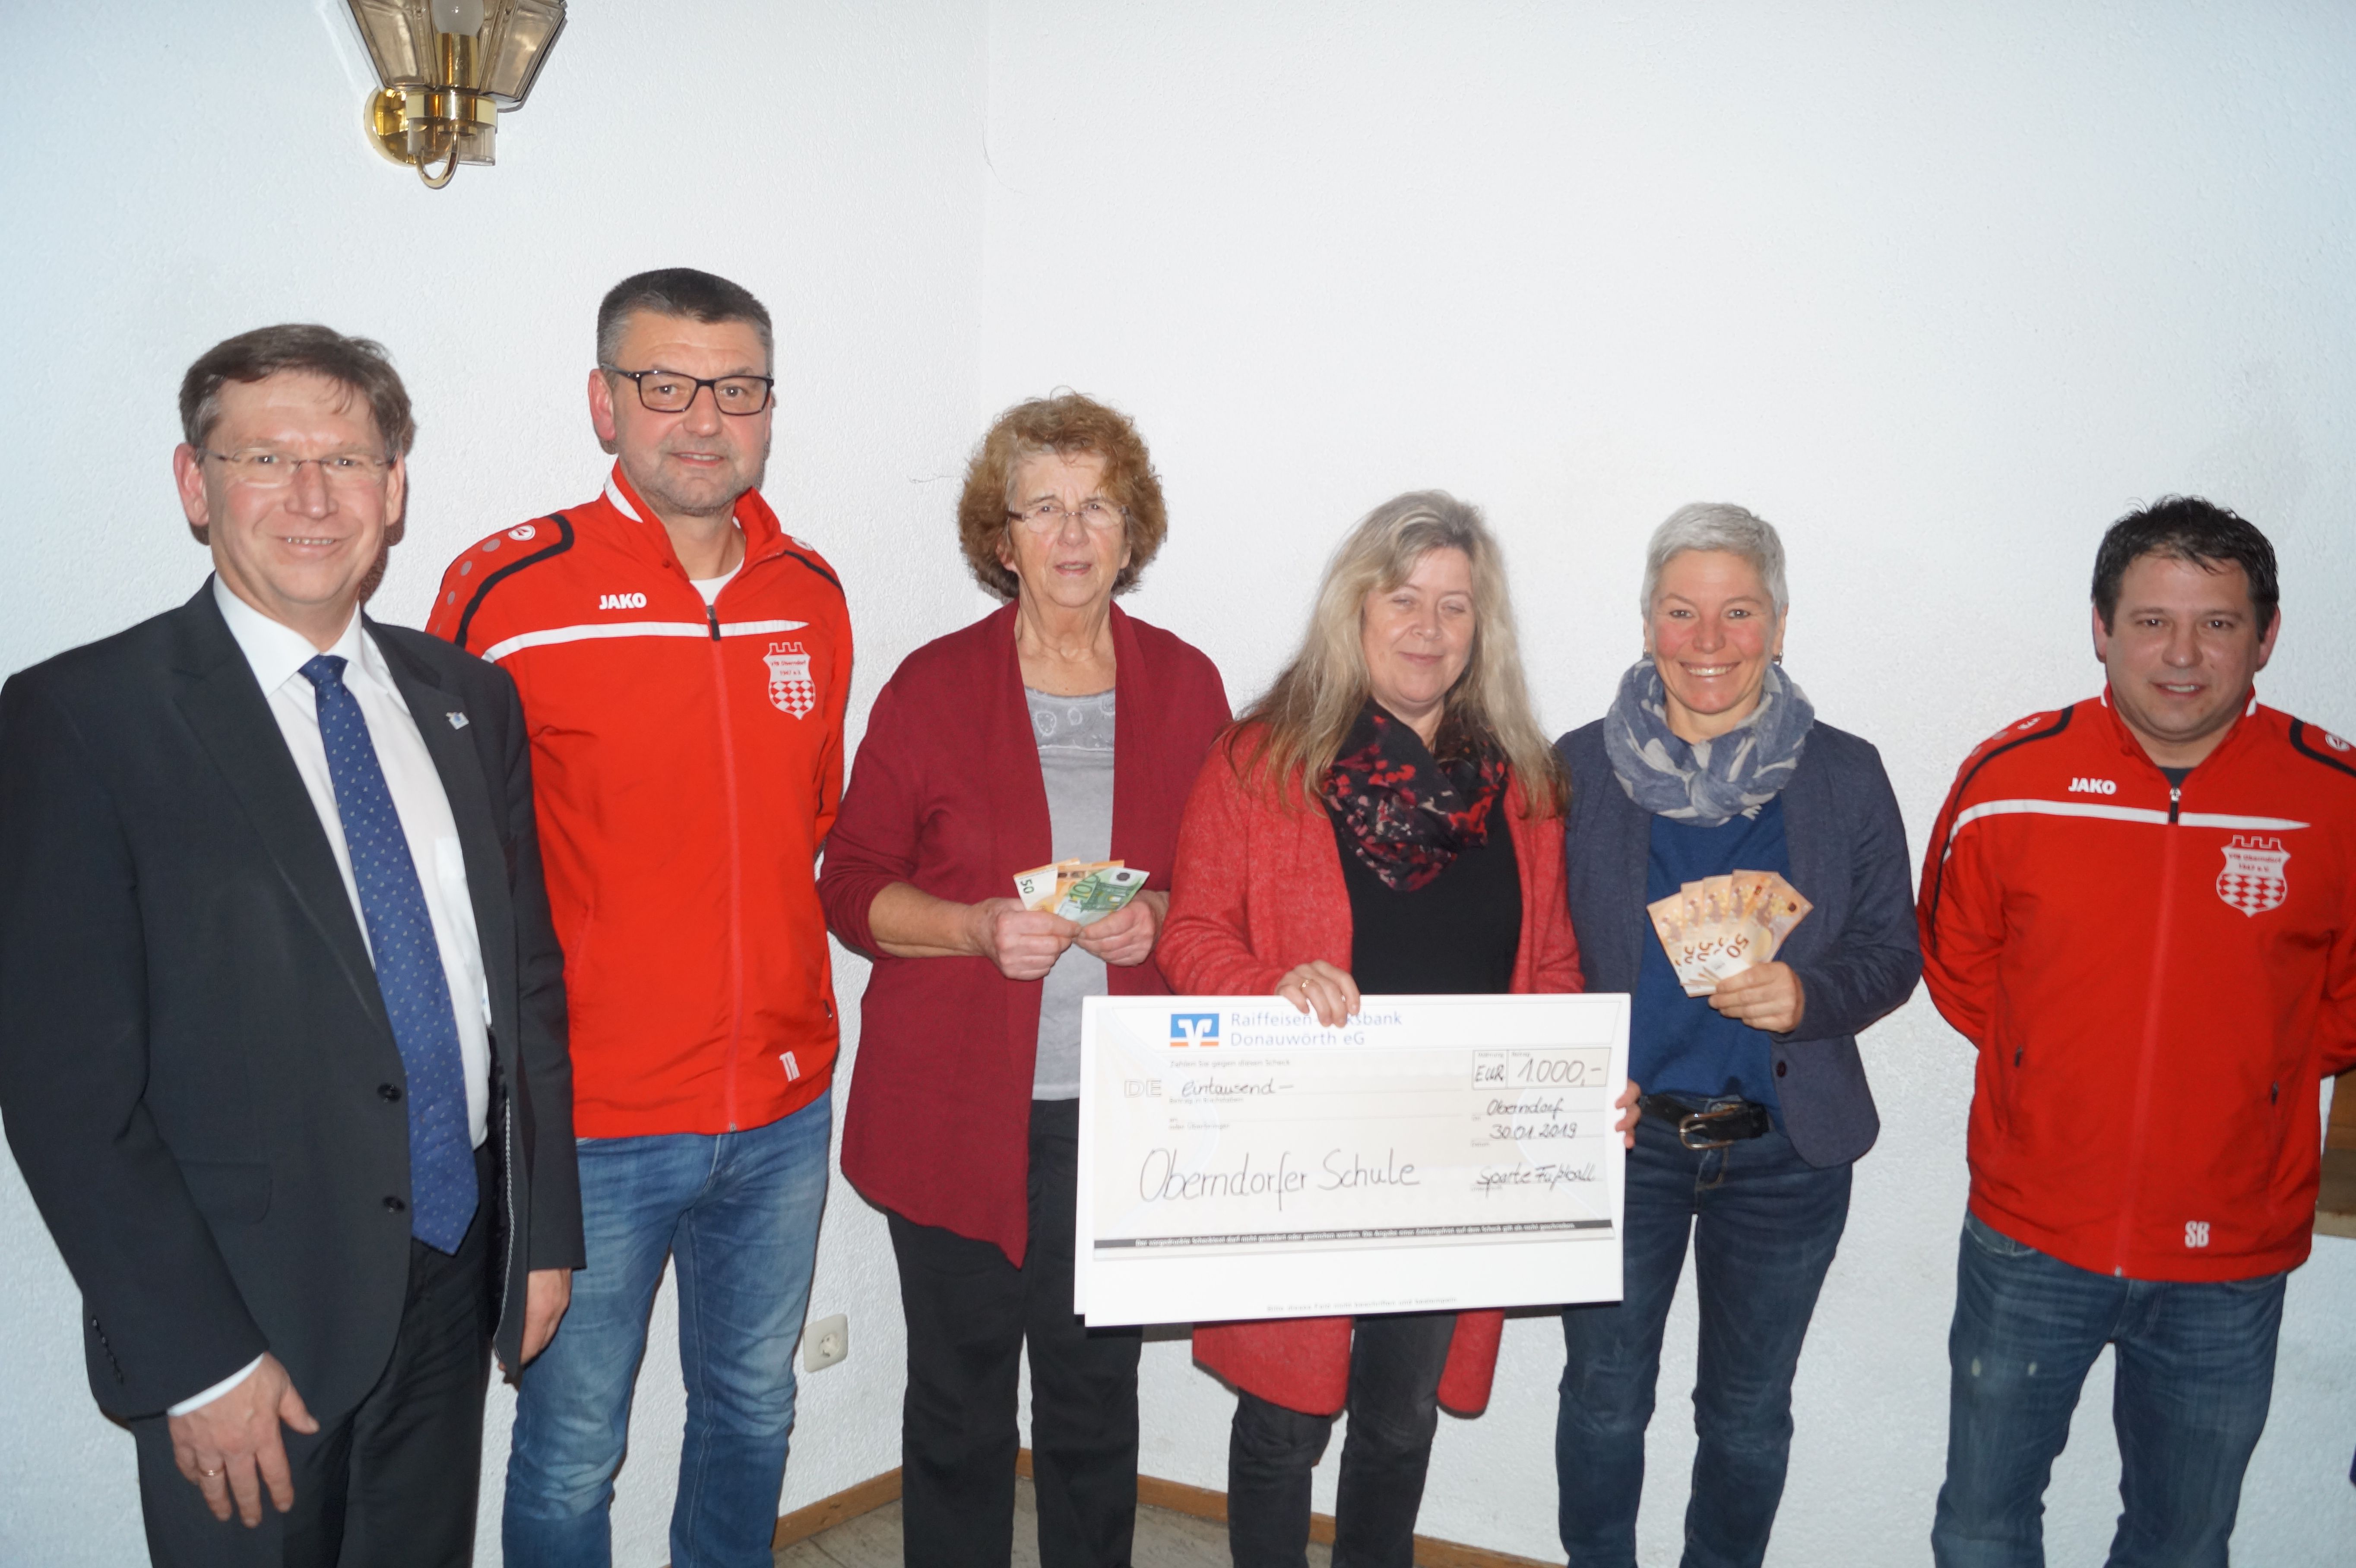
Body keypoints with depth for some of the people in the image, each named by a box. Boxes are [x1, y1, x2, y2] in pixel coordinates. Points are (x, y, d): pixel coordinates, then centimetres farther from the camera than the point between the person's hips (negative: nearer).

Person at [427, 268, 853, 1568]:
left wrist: (784, 989, 11)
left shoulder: (813, 596, 3)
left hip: (785, 1106, 5)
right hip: (589, 1119, -4)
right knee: (570, 1454, 11)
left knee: (752, 1407, 21)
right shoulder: (504, 593, -12)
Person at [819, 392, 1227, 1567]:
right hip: (954, 1108, -1)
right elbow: (852, 887, 2)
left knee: (1096, 1395, 8)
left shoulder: (1183, 686, 5)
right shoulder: (933, 686, 0)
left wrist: (1158, 917, -9)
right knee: (959, 1398, 9)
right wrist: (978, 927, -15)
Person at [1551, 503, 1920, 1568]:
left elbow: (1893, 951, 2)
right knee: (1604, 1399, 12)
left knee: (1750, 1412, 15)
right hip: (1619, 1136, 0)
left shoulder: (1844, 775, -1)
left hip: (1786, 1150, 1)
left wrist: (1809, 995, -18)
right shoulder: (1580, 769, -3)